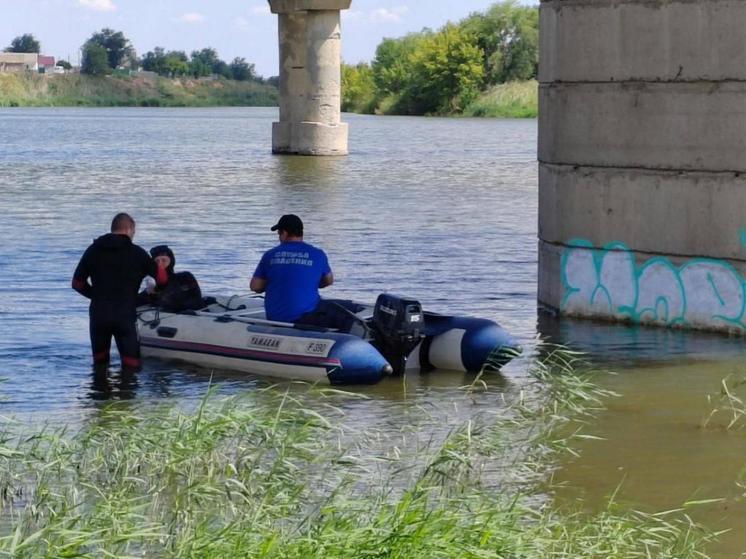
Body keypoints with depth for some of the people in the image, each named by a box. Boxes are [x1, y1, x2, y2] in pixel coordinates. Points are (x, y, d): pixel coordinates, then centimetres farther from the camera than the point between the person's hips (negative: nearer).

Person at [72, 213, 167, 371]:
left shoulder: (93, 250, 8)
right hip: (125, 315, -3)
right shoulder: (137, 253, 0)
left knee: (99, 363, 16)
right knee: (131, 367, -1)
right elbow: (162, 278, 3)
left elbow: (77, 283, 9)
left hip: (98, 314, 3)